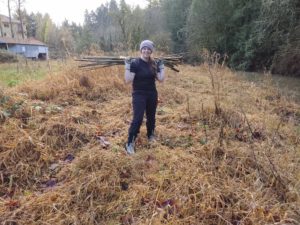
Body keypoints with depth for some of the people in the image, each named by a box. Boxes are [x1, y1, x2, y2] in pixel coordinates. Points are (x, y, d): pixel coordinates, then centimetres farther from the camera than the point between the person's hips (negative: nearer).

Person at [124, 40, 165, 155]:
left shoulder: (154, 64, 4)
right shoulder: (134, 63, -11)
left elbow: (161, 79, 2)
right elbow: (128, 80, -17)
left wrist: (162, 66, 1)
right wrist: (127, 66, -24)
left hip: (152, 95, 5)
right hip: (139, 95, -5)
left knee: (151, 117, 16)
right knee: (137, 119, -11)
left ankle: (151, 136, 39)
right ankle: (130, 143, 1)